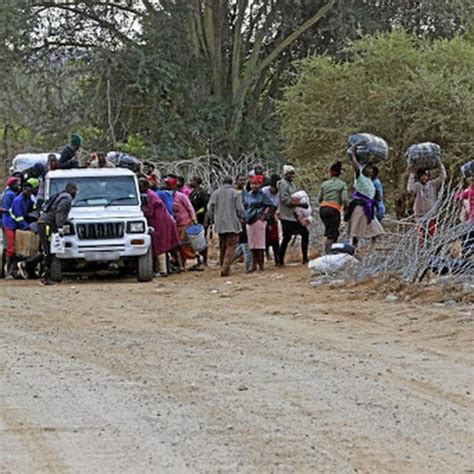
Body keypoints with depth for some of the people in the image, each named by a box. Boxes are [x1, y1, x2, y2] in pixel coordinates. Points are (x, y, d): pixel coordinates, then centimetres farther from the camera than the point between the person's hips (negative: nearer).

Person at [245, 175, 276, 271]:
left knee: (259, 243, -3)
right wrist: (245, 217, 12)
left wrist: (265, 216, -9)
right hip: (249, 222, 6)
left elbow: (272, 206, -7)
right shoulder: (248, 195, 12)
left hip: (258, 221, -6)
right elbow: (245, 207, 24)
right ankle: (254, 264, 11)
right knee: (252, 243, 6)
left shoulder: (262, 195, -5)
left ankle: (261, 264, 2)